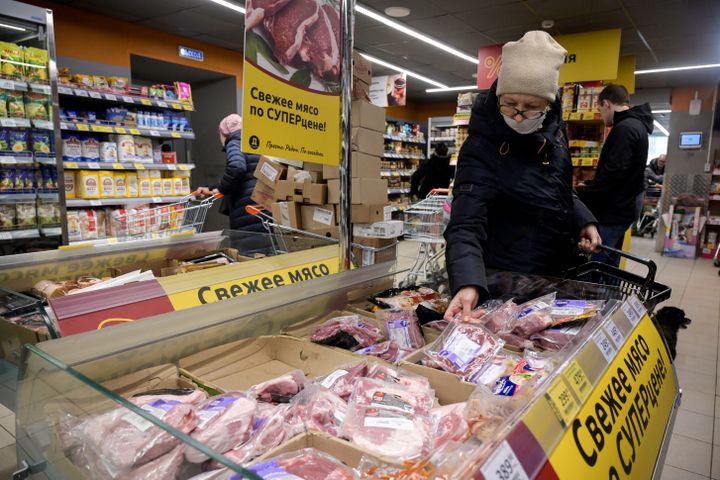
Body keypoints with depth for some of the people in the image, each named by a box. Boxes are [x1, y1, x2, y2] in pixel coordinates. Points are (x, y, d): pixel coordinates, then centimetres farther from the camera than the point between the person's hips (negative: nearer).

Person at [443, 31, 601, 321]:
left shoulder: (552, 129, -6)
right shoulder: (480, 152, -26)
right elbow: (465, 227, -35)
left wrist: (582, 220, 0)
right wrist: (467, 284, -51)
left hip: (556, 271, 7)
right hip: (506, 281, -7)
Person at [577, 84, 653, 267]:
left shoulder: (624, 128, -17)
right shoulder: (637, 124, 17)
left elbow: (613, 173, -25)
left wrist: (580, 195, -15)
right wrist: (590, 188, 17)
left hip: (614, 209, -11)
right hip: (622, 206, 11)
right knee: (609, 265, 16)